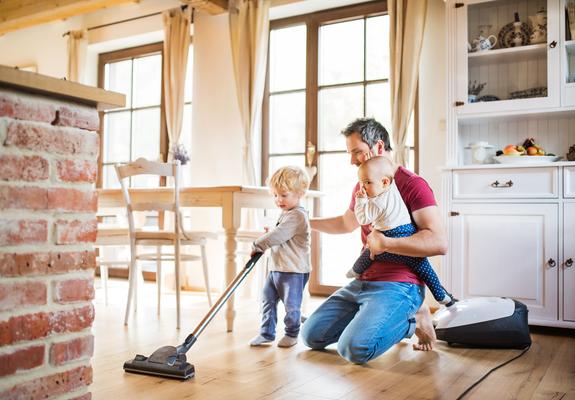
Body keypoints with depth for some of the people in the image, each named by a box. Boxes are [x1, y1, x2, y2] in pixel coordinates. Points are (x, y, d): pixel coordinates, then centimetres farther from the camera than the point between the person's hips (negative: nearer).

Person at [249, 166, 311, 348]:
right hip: (276, 268, 9)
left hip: (294, 271, -9)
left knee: (291, 304, 5)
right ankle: (267, 332, 23)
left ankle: (291, 334, 23)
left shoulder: (297, 216, -20)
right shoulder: (286, 213, 13)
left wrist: (257, 245, -16)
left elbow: (278, 235, -26)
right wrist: (268, 236, 5)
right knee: (268, 300, 12)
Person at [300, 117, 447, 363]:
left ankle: (411, 320, -1)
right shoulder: (362, 187, 15)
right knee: (311, 336, 2)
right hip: (363, 282, 8)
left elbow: (439, 242, -23)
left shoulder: (412, 185, -12)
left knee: (354, 349, -27)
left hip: (398, 285, -8)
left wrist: (384, 243, -22)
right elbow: (346, 223, 35)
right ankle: (371, 319, 16)